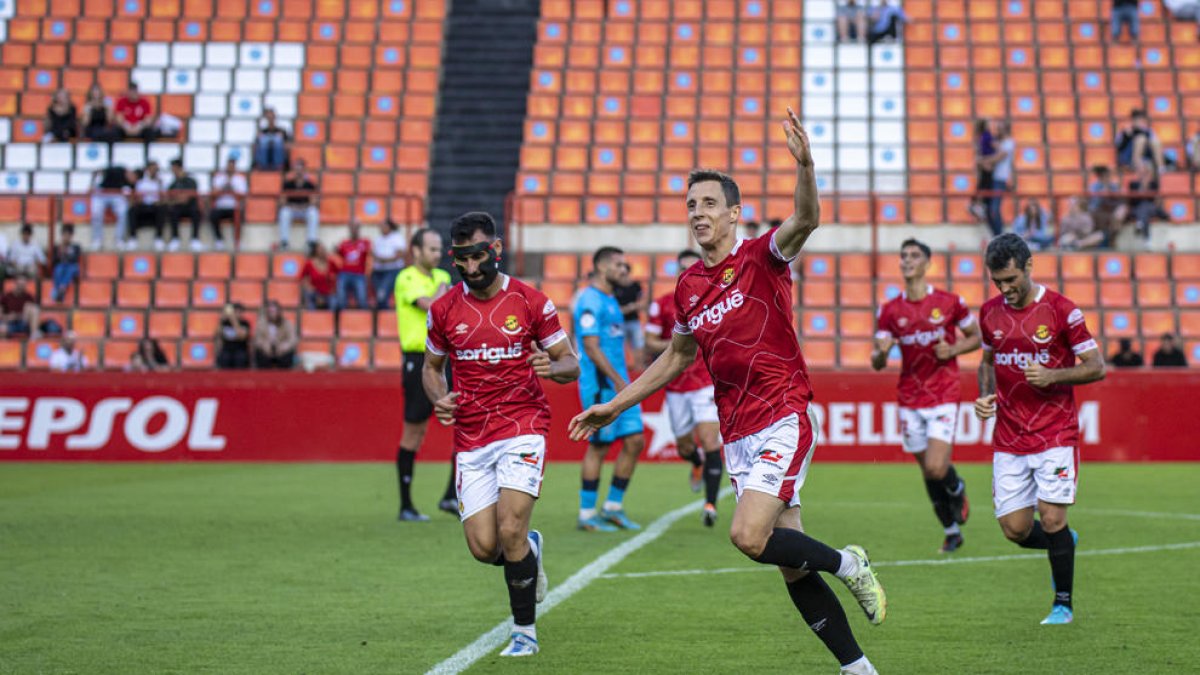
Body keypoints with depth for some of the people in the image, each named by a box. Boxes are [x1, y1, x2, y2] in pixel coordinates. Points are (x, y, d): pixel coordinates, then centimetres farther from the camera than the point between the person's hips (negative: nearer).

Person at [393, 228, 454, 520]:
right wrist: (443, 289, -4)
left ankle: (452, 496, 4)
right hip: (420, 361, -7)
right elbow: (432, 306, -22)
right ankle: (406, 506, 8)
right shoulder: (406, 279, -8)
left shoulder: (442, 277, 14)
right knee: (414, 433, 0)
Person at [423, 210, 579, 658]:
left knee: (510, 533, -17)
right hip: (470, 440, 3)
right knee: (483, 548, -5)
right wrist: (439, 399, -3)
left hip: (522, 428, -3)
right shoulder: (444, 309, 5)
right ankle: (530, 549, 32)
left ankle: (525, 630, 3)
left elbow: (571, 364, 4)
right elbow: (432, 367, 19)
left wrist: (552, 367, -20)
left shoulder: (530, 301, -2)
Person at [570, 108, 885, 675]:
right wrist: (615, 406, 23)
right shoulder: (687, 286, 11)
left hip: (784, 420, -6)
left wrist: (805, 166, -45)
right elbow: (677, 357, 25)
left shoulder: (763, 257, -6)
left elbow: (806, 220, -27)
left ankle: (847, 563, 2)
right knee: (791, 567, 5)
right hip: (737, 435, 6)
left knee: (748, 537, -23)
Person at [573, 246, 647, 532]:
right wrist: (617, 380, -23)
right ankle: (587, 515, 4)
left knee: (635, 441, 5)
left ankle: (613, 508, 13)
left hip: (620, 384, 9)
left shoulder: (611, 301, 18)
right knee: (599, 447, -4)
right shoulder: (590, 301, -12)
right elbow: (591, 347, -19)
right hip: (600, 386, -9)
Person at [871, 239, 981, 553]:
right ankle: (952, 532, 25)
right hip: (909, 400, 3)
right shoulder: (890, 310, 1)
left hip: (944, 397, -3)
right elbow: (877, 363, 0)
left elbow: (976, 337, 9)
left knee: (936, 468, -17)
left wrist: (954, 349, -11)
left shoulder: (949, 302, -4)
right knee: (928, 471, 7)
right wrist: (881, 352, -23)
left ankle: (958, 489, 19)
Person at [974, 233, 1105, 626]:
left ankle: (1063, 604, 10)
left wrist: (1052, 376, -21)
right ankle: (1063, 546, 32)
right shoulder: (990, 313, 5)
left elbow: (1097, 367, -6)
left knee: (1051, 519, -10)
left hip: (1055, 434, -4)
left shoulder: (1060, 310, -9)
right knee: (1015, 529, -1)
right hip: (1008, 439, 4)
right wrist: (985, 396, 2)